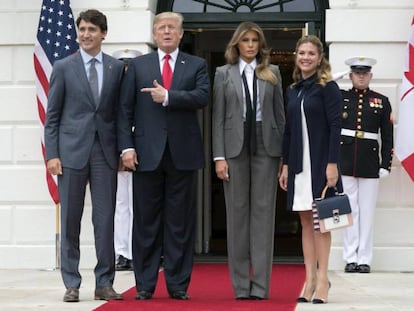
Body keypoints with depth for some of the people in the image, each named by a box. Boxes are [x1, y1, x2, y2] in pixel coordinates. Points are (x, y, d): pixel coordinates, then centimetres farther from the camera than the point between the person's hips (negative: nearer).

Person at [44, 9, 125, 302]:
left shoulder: (117, 68, 7)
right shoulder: (63, 68, 4)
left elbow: (121, 112, 9)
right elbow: (52, 115, 3)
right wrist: (52, 154, -5)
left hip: (105, 152, 1)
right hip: (72, 151, -1)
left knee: (105, 220, 2)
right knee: (70, 221, 3)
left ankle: (105, 283, 9)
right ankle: (72, 284, 9)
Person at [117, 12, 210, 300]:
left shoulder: (197, 65, 10)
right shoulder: (138, 65, 10)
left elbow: (203, 96, -8)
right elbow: (125, 110, 5)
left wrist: (168, 97, -14)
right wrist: (127, 146, -5)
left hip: (183, 154, 0)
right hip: (147, 153, 0)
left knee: (180, 221, 3)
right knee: (147, 221, 3)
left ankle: (178, 284, 9)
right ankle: (145, 284, 9)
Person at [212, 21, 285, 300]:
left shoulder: (272, 73, 10)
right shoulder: (224, 73, 7)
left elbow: (280, 114, 9)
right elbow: (218, 117, 4)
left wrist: (284, 154, 3)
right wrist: (219, 157, -4)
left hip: (266, 147, 0)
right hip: (235, 148, 0)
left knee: (263, 211, -1)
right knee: (237, 212, 2)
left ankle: (261, 284, 1)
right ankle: (241, 284, 8)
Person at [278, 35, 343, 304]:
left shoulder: (328, 87, -5)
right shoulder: (293, 91, 13)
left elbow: (335, 127, -10)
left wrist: (332, 163, -16)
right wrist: (286, 165, 11)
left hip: (321, 162, -6)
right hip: (299, 163, 6)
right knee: (306, 221, 6)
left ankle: (322, 279, 1)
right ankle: (310, 279, 8)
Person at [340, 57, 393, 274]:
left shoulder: (382, 102, 8)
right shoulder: (339, 98, 7)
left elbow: (388, 137, 6)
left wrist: (386, 165, 1)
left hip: (370, 164, 0)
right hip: (345, 164, 0)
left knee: (367, 212, 2)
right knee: (348, 211, 3)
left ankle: (364, 259, 8)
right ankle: (350, 258, 8)